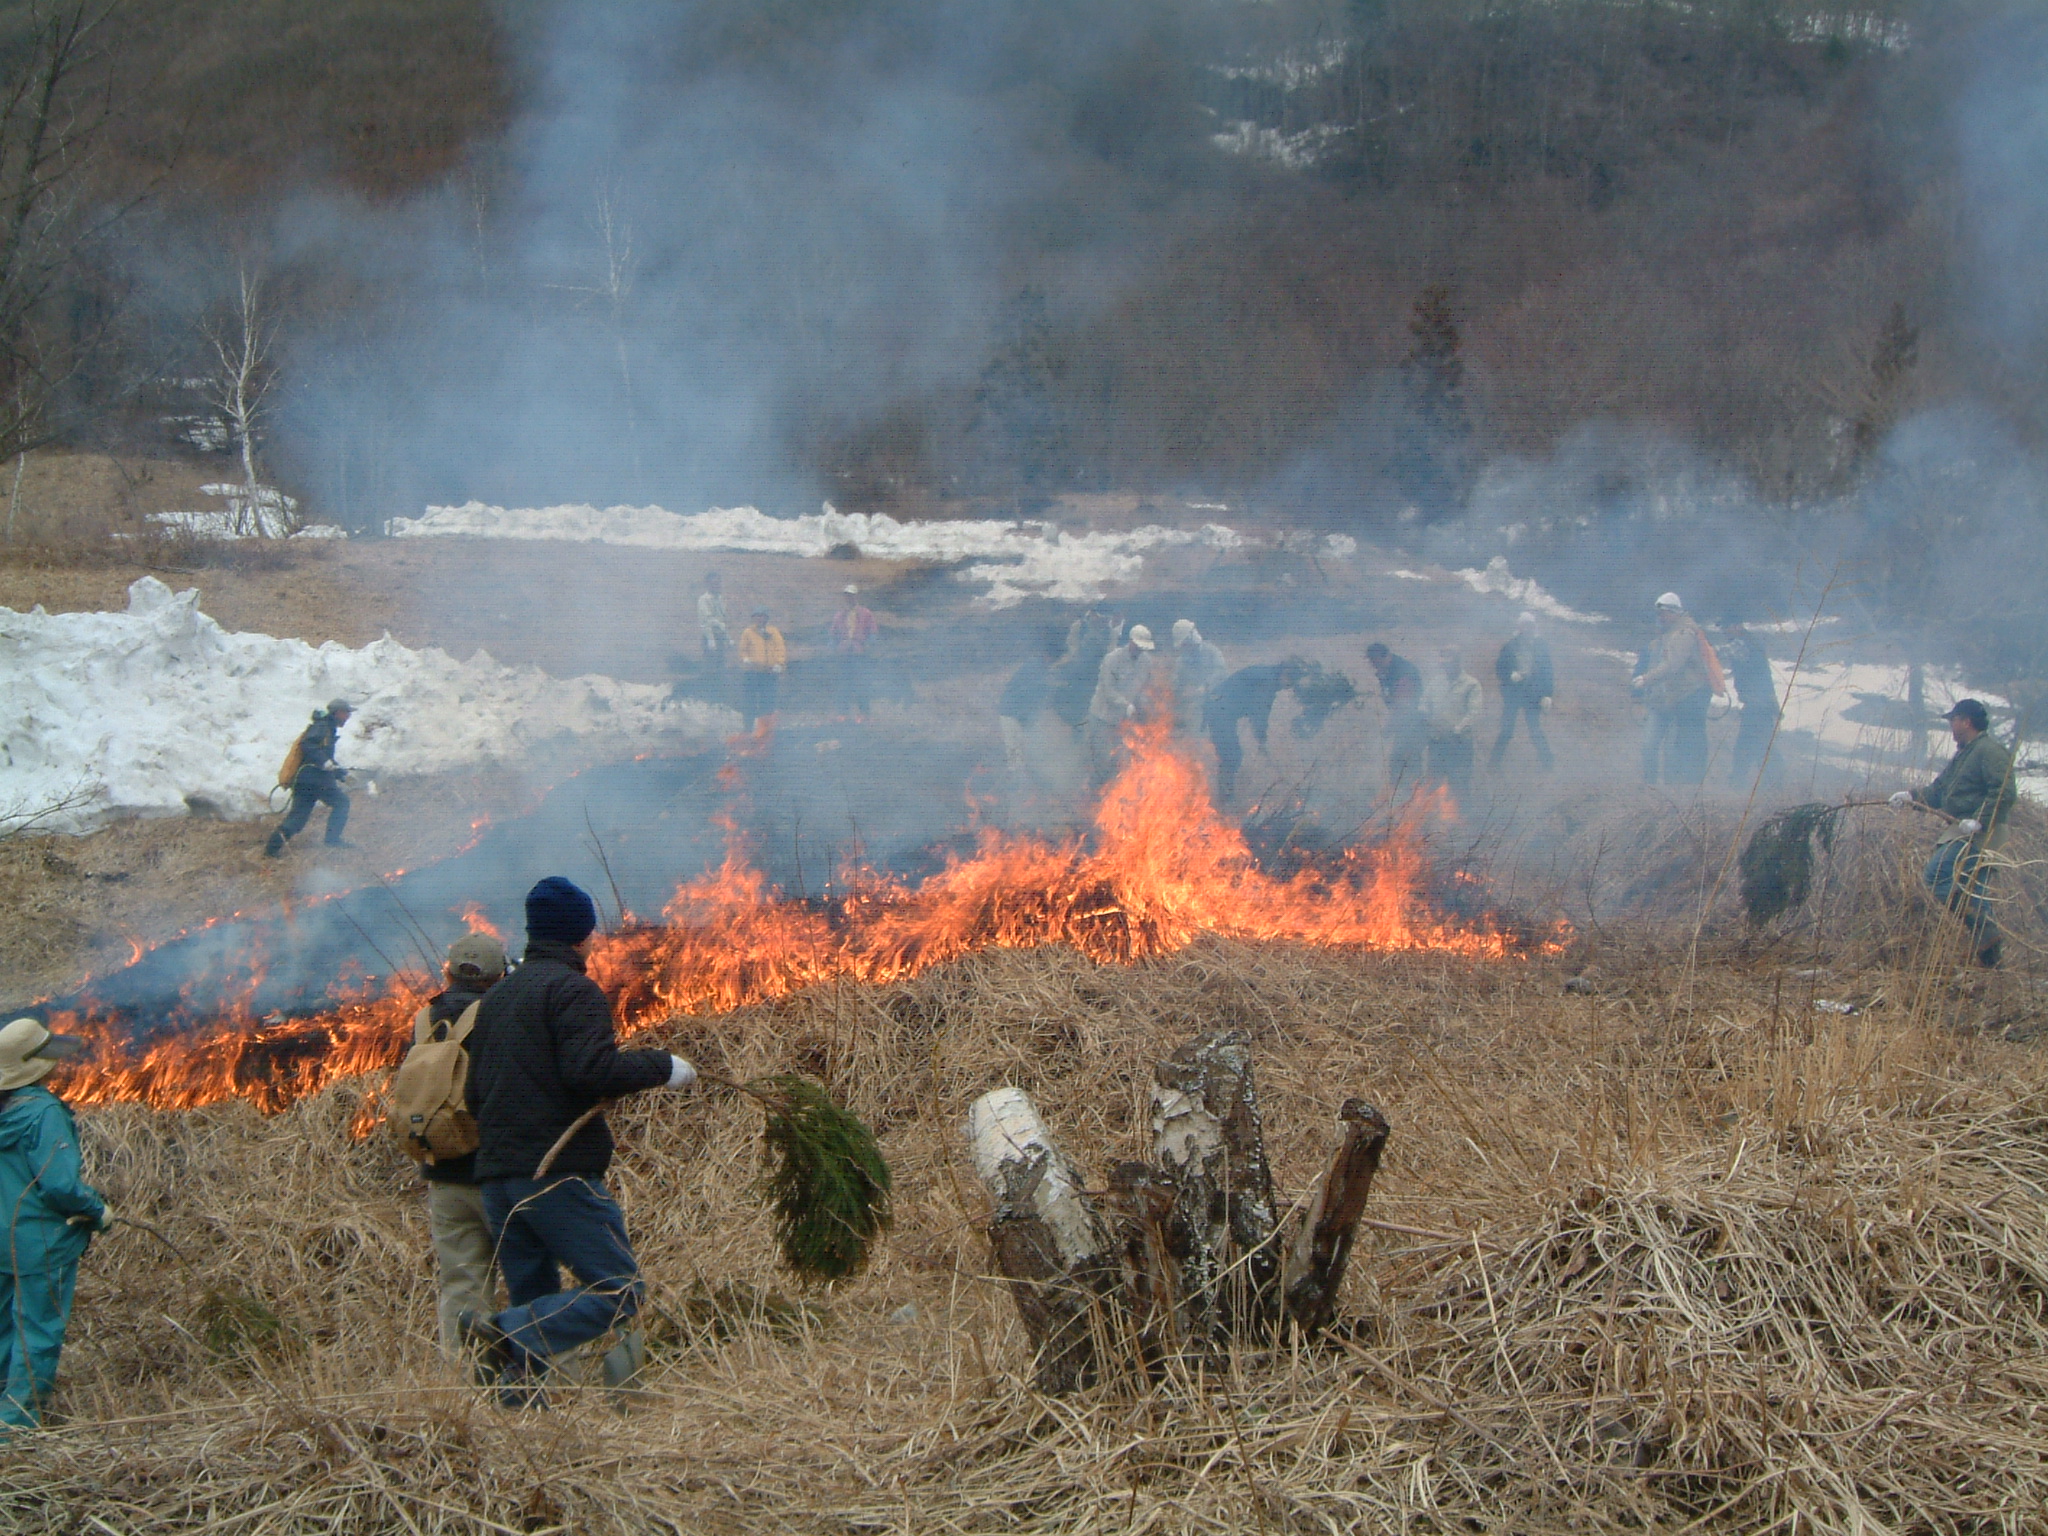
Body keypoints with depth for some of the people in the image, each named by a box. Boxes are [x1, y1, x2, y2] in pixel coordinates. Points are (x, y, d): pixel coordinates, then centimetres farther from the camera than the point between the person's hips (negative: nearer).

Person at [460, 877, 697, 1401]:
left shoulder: (494, 997, 20)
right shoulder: (572, 989, -5)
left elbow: (475, 1092, 22)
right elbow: (590, 1071, -19)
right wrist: (661, 1067, -7)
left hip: (496, 1174, 8)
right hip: (559, 1172, -8)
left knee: (534, 1298, 12)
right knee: (618, 1290, -7)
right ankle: (513, 1336, -24)